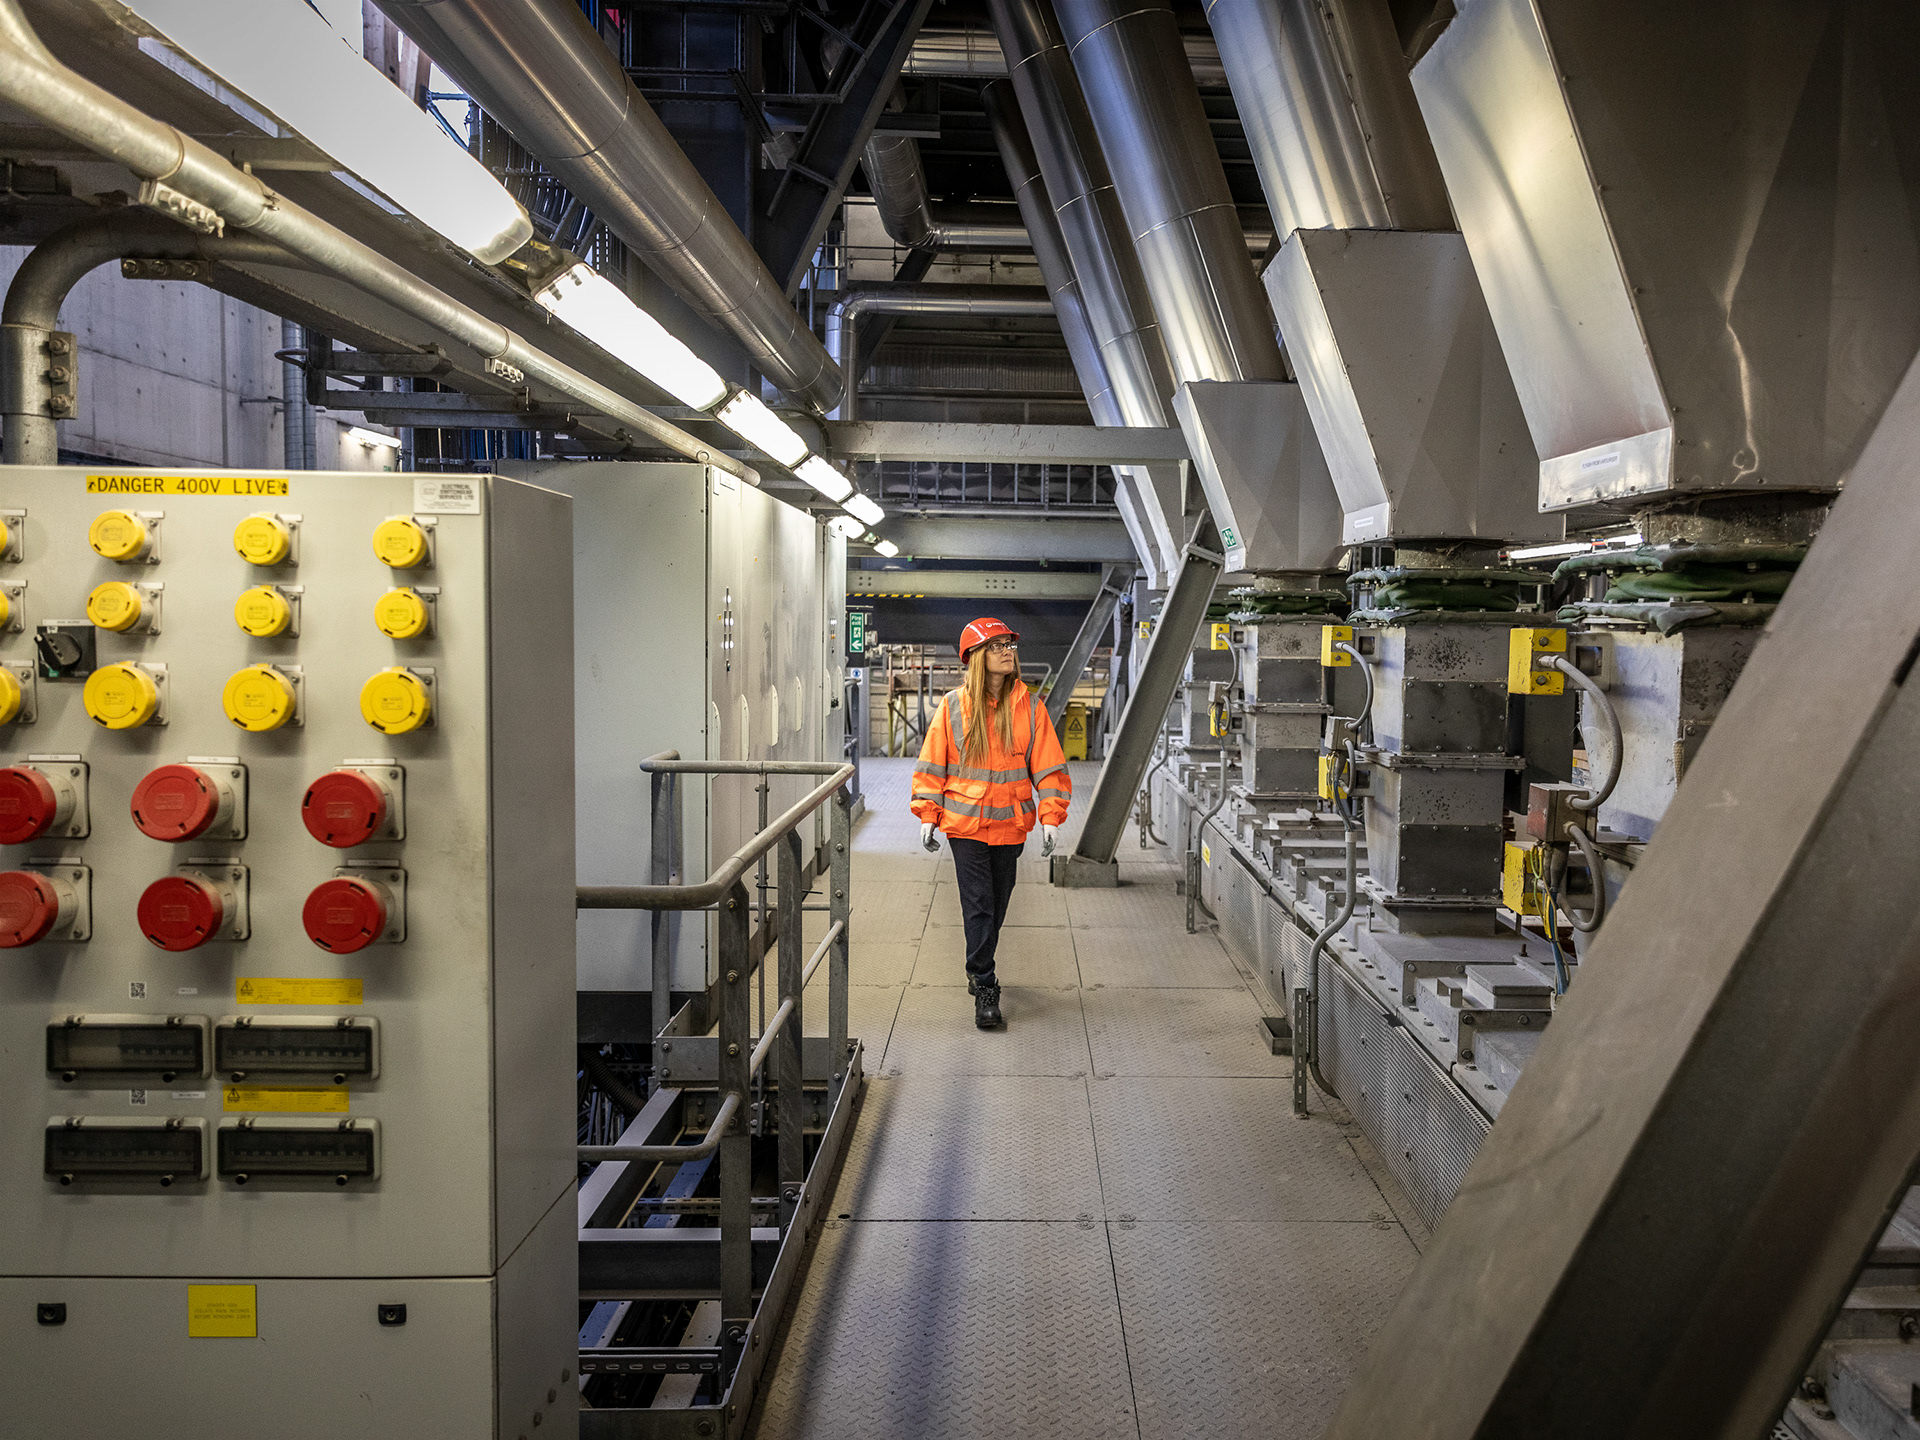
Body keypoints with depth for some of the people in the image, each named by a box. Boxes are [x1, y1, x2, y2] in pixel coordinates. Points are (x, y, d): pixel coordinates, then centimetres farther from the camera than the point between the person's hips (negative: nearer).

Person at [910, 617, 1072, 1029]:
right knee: (978, 905, -5)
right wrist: (928, 815, -2)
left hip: (1010, 823, 2)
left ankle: (979, 969, 34)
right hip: (965, 822, -2)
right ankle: (985, 988, 1)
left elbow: (1048, 766, 1)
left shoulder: (1029, 708, -1)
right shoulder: (953, 706, -4)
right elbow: (932, 763, 2)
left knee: (997, 905, 14)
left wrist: (1050, 817, -6)